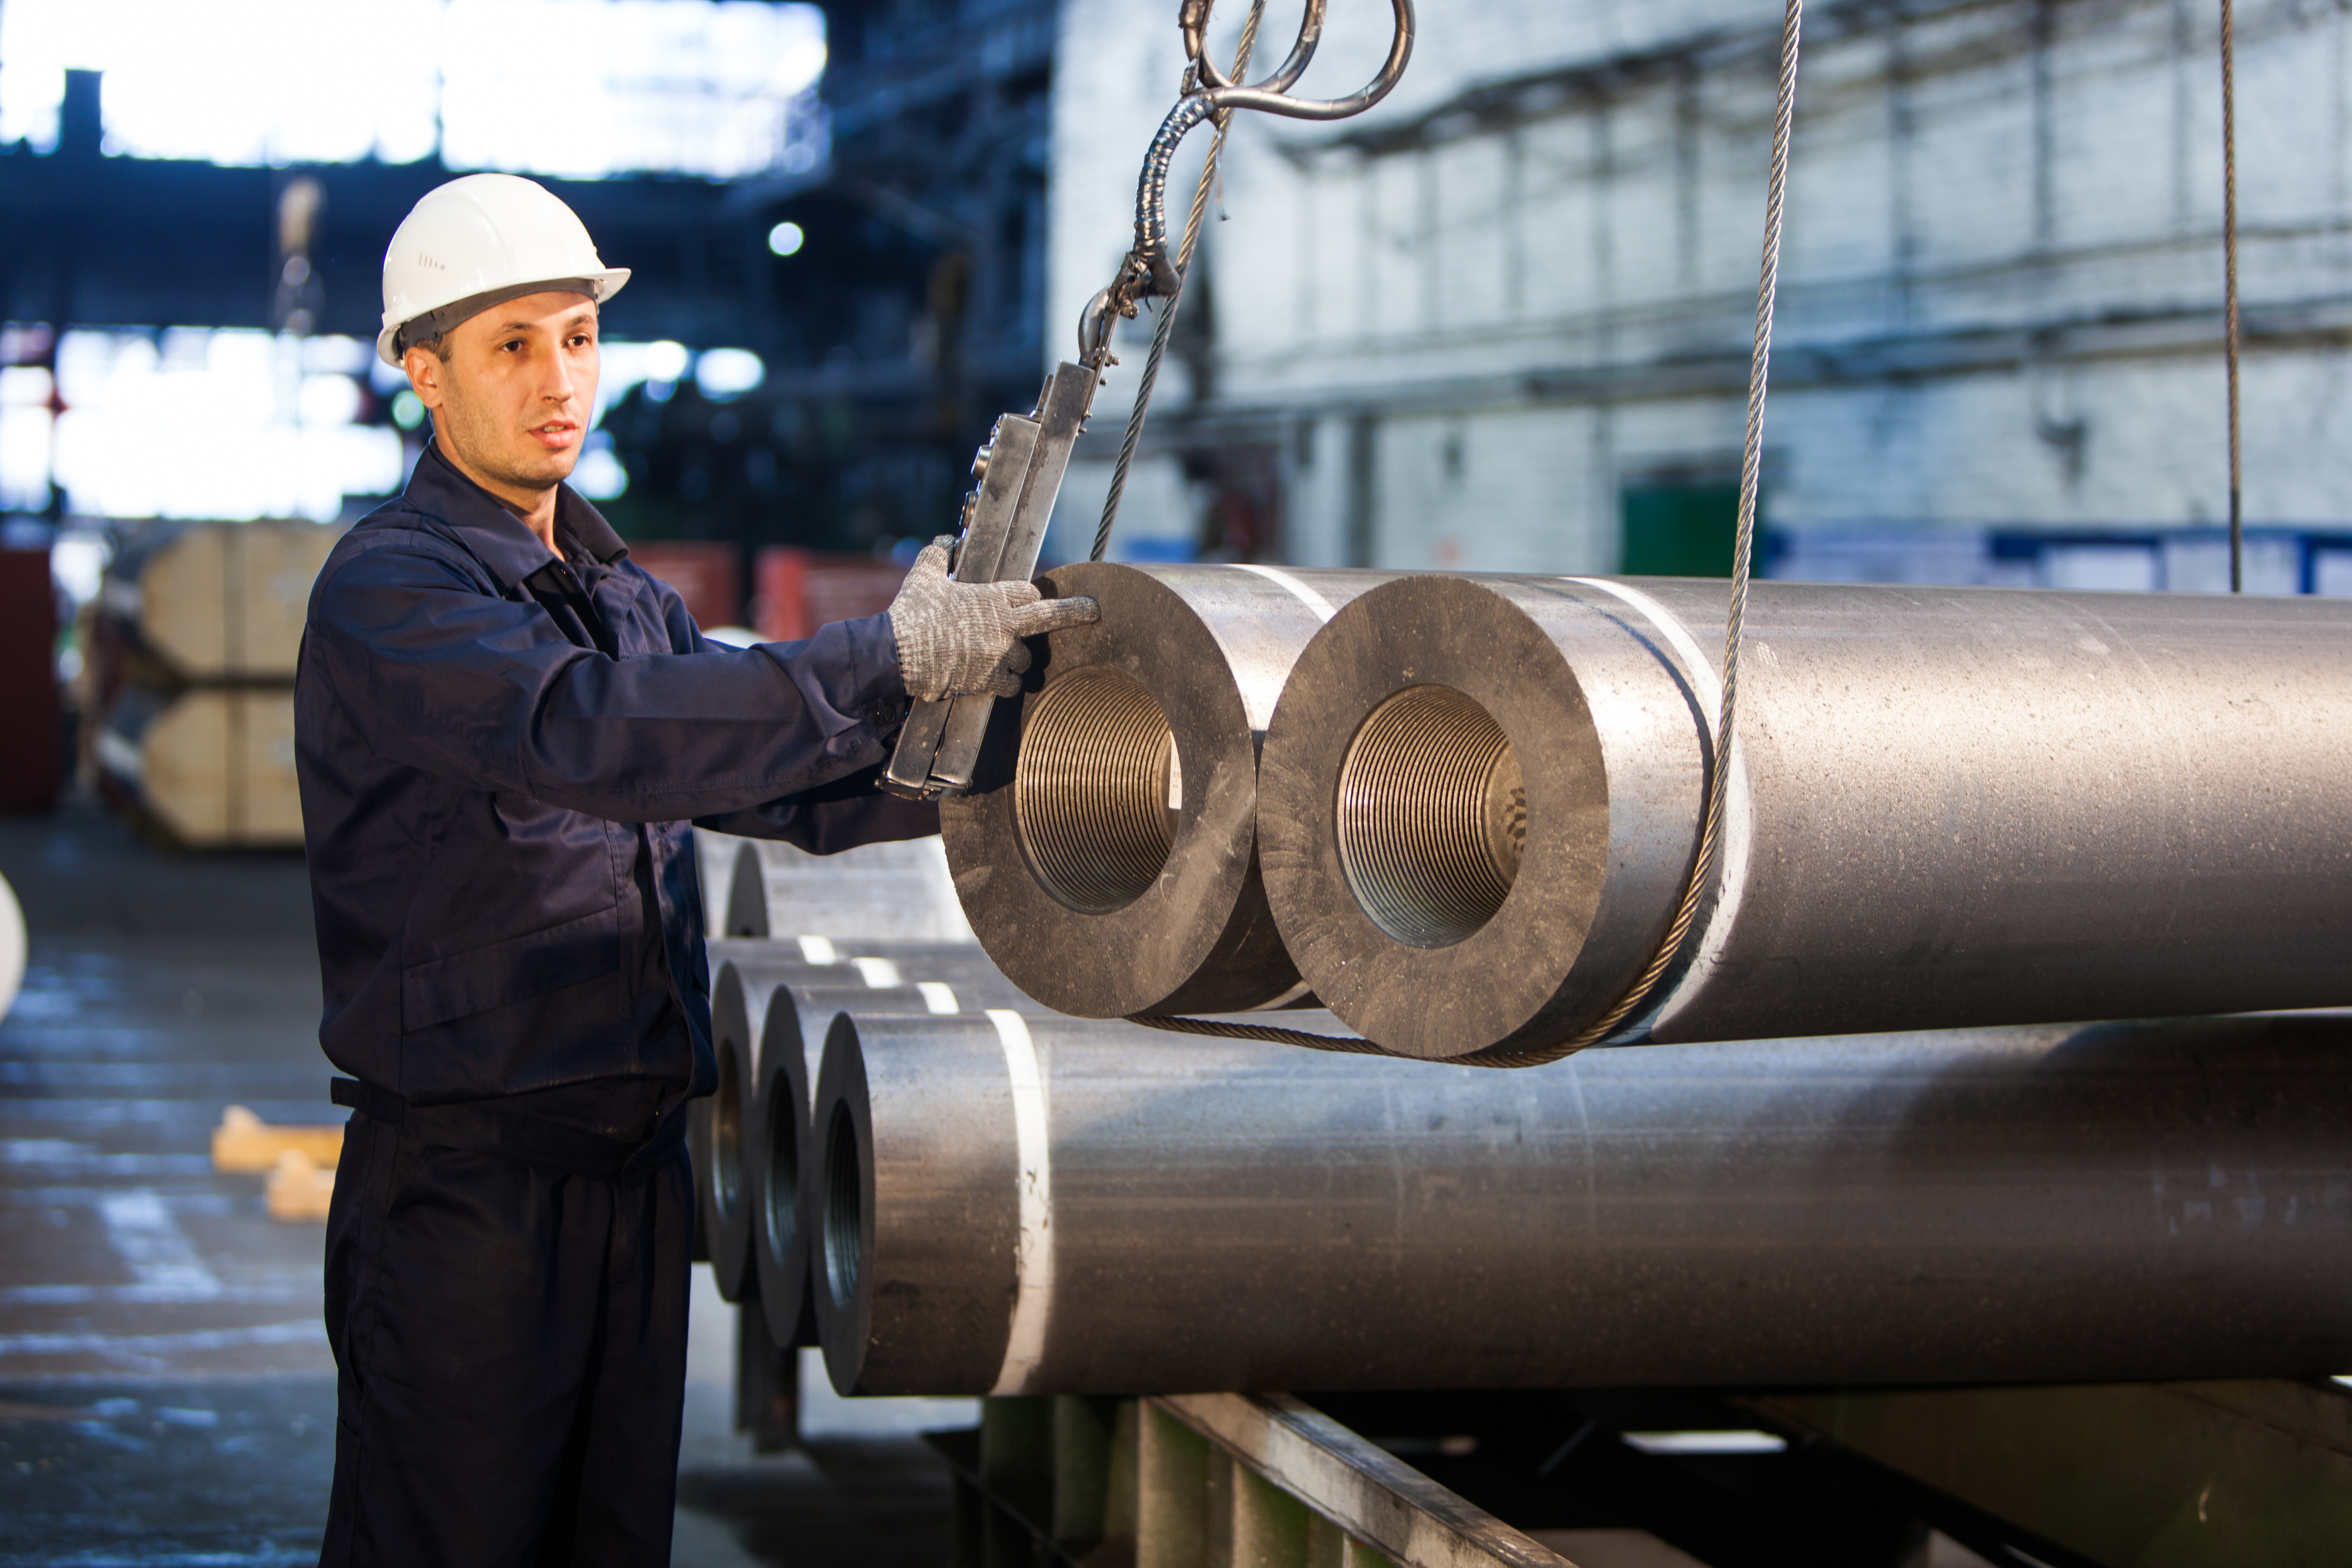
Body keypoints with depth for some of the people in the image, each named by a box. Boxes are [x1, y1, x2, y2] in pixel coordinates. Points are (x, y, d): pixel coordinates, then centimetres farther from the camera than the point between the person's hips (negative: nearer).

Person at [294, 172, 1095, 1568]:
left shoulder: (625, 594, 17)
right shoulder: (388, 590, -12)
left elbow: (792, 780, 16)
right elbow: (589, 731, -29)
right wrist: (892, 661, -32)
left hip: (637, 1159, 8)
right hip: (465, 1176, -8)